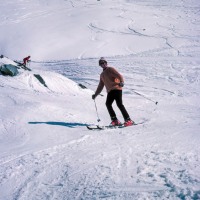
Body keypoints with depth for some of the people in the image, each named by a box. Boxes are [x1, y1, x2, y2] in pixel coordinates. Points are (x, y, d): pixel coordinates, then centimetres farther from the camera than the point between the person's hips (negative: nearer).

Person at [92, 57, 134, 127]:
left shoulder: (110, 69, 4)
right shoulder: (102, 75, 26)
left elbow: (119, 75, -9)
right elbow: (100, 86, 33)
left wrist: (121, 82, -29)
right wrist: (95, 94, 30)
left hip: (116, 89, -7)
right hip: (110, 91, 7)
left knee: (119, 104, -18)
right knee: (108, 104, -12)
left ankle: (128, 120, -18)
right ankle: (115, 120, -9)